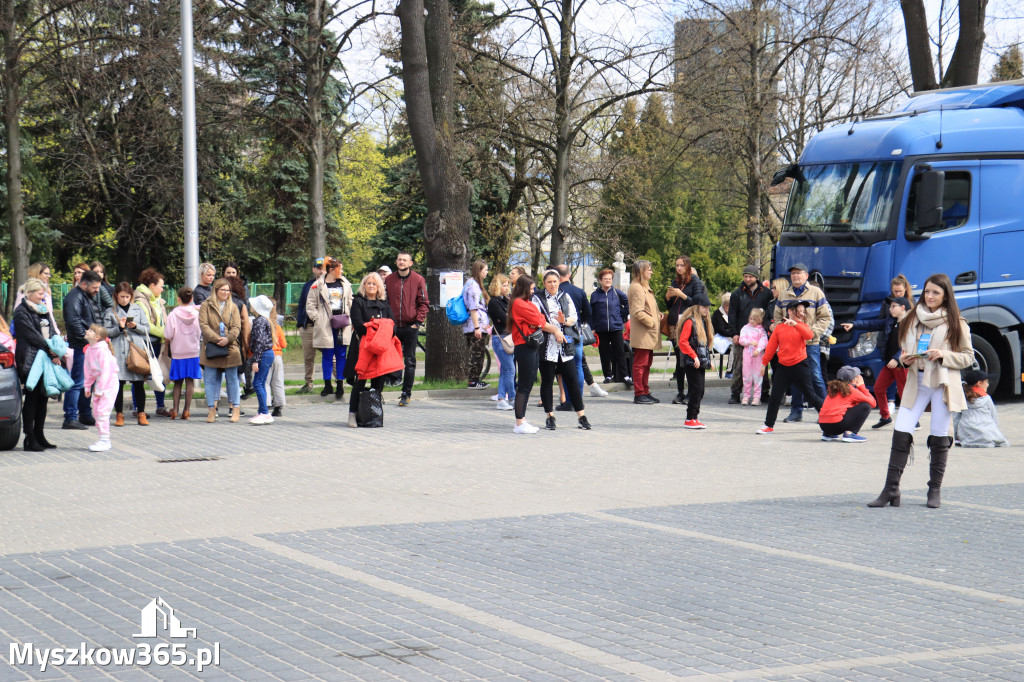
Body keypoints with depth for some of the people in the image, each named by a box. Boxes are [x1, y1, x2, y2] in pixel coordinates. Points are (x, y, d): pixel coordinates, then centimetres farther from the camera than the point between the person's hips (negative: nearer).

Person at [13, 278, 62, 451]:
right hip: (31, 361, -7)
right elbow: (32, 335, -13)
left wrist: (56, 352, -3)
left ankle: (38, 436, 15)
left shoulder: (43, 310, 18)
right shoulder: (21, 312, -6)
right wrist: (51, 350, -13)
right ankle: (30, 440, -3)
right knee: (32, 398, -6)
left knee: (43, 397, 8)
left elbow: (51, 332, 13)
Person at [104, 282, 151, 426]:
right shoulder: (110, 312, 8)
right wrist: (119, 328, -12)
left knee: (139, 383, 0)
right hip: (118, 351, -1)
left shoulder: (138, 309, 13)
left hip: (137, 348, 1)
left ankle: (141, 413, 7)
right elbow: (107, 332, 2)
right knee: (118, 383, -2)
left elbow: (147, 329, 10)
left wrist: (135, 326, -8)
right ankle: (119, 414, 5)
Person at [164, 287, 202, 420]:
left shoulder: (173, 314, -10)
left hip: (178, 353, -1)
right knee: (190, 381, 4)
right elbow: (200, 334, 4)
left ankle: (175, 410, 4)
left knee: (178, 382, 8)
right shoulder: (197, 314, -3)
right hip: (193, 352, 1)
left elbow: (168, 336, -10)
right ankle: (187, 410, 0)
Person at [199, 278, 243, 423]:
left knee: (232, 378, 5)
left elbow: (237, 327, 4)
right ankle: (212, 409, 8)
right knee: (210, 379, 1)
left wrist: (227, 339, -15)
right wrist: (216, 339, -16)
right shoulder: (206, 306, 5)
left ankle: (235, 408, 14)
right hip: (211, 349, -1)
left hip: (230, 348, 1)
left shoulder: (233, 307, 10)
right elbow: (203, 325, -4)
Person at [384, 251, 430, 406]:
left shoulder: (418, 280, 1)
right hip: (393, 327, 2)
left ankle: (406, 393, 3)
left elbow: (424, 303, 3)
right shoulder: (389, 280, 7)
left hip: (410, 327, -2)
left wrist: (418, 321, -7)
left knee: (410, 361, 0)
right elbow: (384, 301, 11)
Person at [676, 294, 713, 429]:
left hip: (701, 362, 9)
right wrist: (694, 356, -20)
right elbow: (682, 341, -19)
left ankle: (694, 418, 15)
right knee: (696, 389, -10)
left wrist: (708, 359, 17)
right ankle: (690, 420, -5)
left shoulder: (704, 321, 17)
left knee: (700, 391, 9)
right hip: (691, 363, -9)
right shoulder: (690, 321, -11)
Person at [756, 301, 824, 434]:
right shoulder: (779, 328, 4)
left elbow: (809, 335, -21)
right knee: (775, 397, 3)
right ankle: (769, 425, 12)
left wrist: (795, 324, -31)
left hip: (800, 365, -2)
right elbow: (771, 346, 8)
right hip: (783, 367, 2)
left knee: (810, 394, 2)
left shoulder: (801, 326, 2)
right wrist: (764, 363, 8)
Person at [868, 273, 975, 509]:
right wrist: (904, 360, -1)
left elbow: (968, 357, 2)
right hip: (916, 381, 3)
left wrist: (943, 355, -14)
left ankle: (935, 490, 15)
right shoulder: (912, 320, 12)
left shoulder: (956, 323, 1)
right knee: (900, 432, -7)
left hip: (943, 383, -3)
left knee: (938, 437, 2)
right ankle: (891, 490, -5)